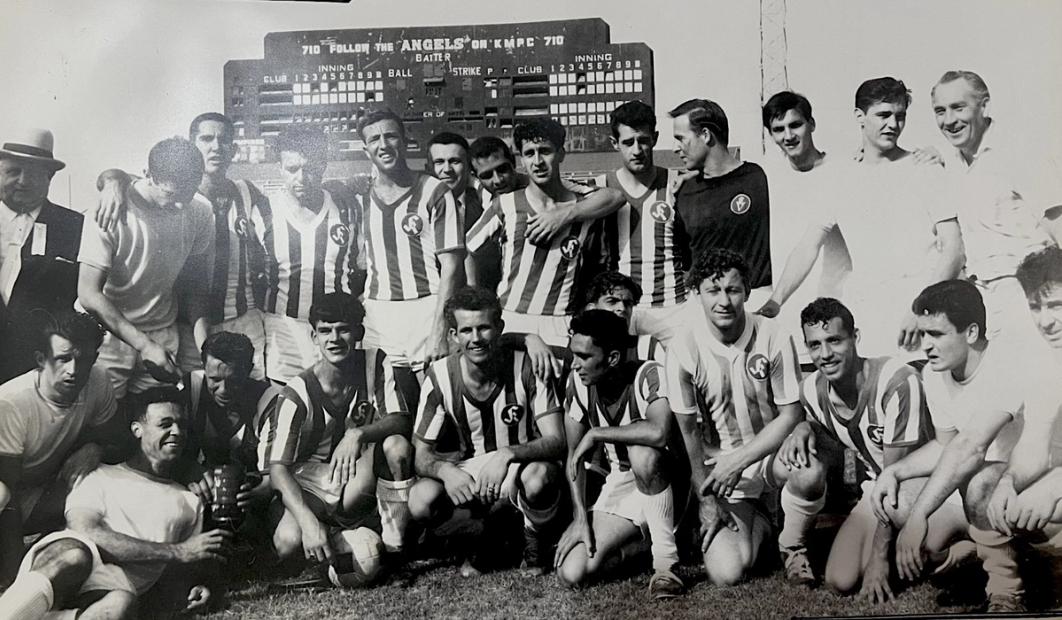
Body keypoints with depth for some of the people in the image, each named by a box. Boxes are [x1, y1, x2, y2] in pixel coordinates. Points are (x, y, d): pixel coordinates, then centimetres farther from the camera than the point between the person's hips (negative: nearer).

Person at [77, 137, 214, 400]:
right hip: (110, 333, -3)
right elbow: (89, 295, -17)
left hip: (163, 336, 3)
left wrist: (201, 330, -10)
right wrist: (144, 345, -21)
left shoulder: (200, 211, -5)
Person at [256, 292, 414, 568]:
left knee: (396, 444, -29)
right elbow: (278, 468, -23)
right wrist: (308, 521, -39)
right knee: (289, 543, -32)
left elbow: (400, 421, -15)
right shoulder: (298, 393, -18)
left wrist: (357, 434, -35)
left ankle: (396, 545, -16)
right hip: (309, 481, -2)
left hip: (362, 477, 2)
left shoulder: (375, 363, -8)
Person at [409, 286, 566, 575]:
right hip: (470, 473, 3)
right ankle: (492, 527, 7)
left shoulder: (527, 368, -18)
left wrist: (508, 453, -38)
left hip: (524, 465, -2)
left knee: (538, 478, -37)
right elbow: (422, 455, -9)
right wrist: (446, 470, -33)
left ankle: (537, 541, -1)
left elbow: (556, 441, -21)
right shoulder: (440, 376, -12)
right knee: (421, 501, -25)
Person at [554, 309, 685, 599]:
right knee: (571, 571, -15)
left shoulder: (649, 375, -23)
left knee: (641, 449, -39)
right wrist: (580, 517, -11)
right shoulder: (578, 382, -8)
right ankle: (633, 537, 17)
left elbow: (658, 432, -43)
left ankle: (666, 563, -21)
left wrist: (596, 434, -28)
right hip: (619, 486, 5)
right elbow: (575, 455, -2)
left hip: (664, 481, -4)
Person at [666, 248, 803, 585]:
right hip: (722, 465, 0)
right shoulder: (683, 350, -13)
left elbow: (791, 415, -8)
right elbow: (689, 432, -6)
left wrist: (739, 460, -18)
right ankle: (757, 523, 18)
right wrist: (707, 499, -6)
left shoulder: (774, 339, -12)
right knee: (726, 573, -17)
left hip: (772, 451, 1)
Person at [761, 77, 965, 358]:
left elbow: (953, 249, 0)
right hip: (862, 307, 2)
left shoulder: (925, 170, 6)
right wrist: (775, 301, -2)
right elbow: (808, 246, 11)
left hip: (920, 299, -2)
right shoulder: (840, 177, 14)